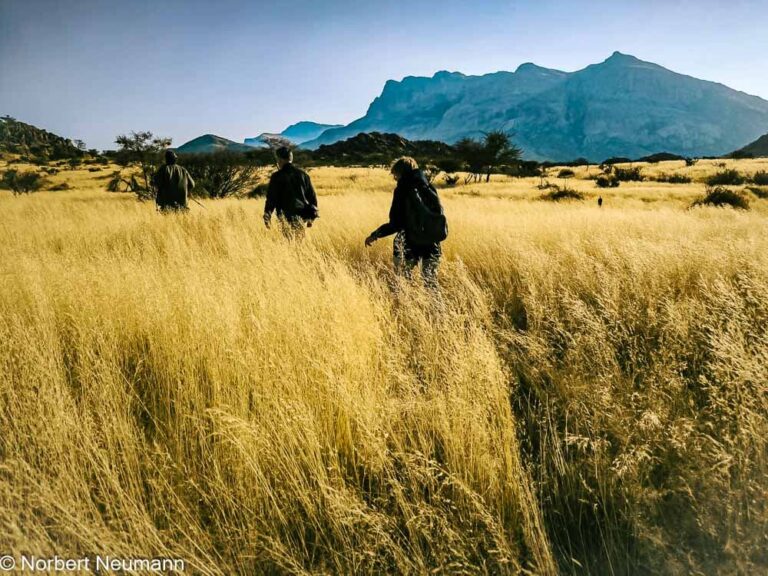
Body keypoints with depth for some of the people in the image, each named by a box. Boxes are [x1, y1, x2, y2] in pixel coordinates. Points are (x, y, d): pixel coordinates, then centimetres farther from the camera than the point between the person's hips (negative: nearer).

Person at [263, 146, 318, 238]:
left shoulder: (277, 177, -6)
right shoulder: (303, 174, 8)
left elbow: (271, 198, -5)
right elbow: (312, 196, 10)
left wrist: (267, 217, 4)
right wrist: (311, 218, 18)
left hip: (287, 217, -4)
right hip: (302, 216, 4)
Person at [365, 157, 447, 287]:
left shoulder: (403, 190, -11)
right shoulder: (429, 188, 5)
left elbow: (396, 224, -14)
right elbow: (438, 215, 12)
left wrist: (375, 235, -3)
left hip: (411, 246, -5)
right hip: (432, 246, 5)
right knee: (431, 285, 12)